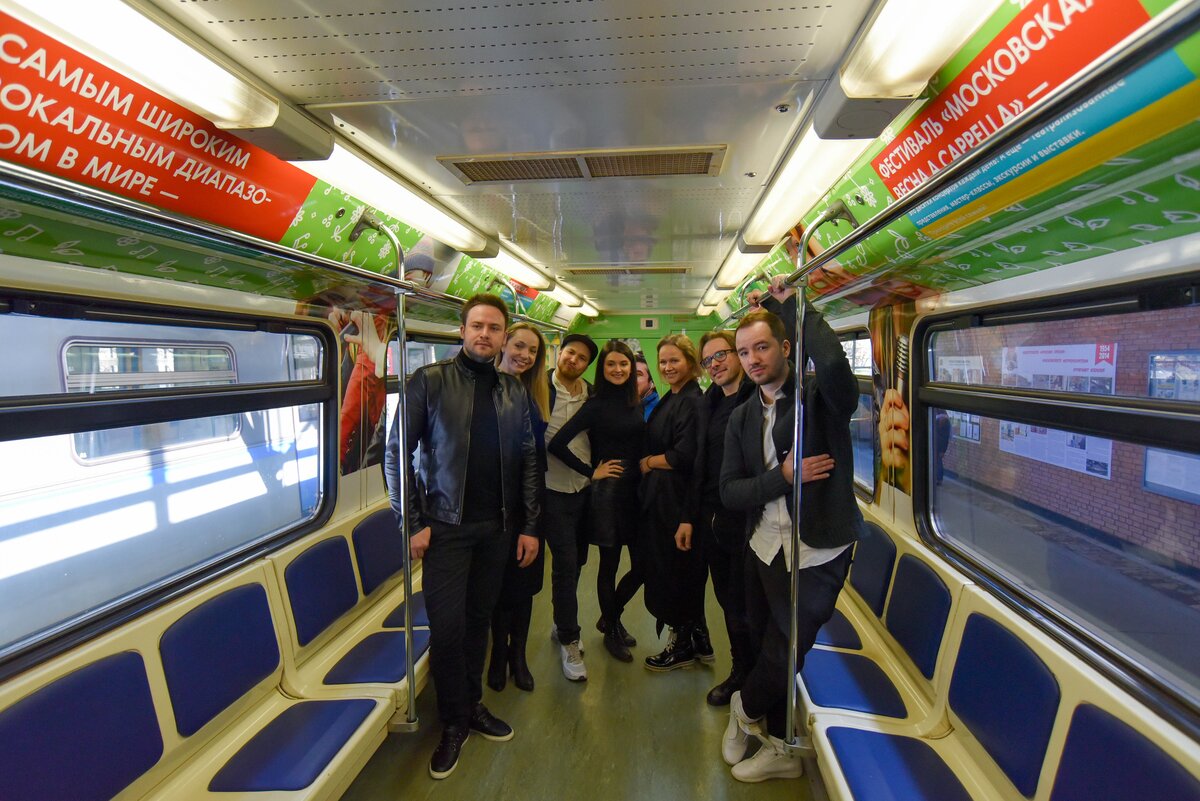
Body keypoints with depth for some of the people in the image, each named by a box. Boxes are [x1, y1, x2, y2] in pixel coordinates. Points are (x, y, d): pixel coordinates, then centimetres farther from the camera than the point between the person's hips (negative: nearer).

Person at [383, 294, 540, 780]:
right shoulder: (430, 382, -5)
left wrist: (529, 525, 4)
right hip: (446, 526, -3)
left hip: (497, 528, 3)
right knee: (446, 626, 1)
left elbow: (527, 461, 7)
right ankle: (454, 722, 23)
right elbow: (397, 452, -5)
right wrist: (413, 523, -9)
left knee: (479, 620, 14)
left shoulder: (514, 393, 6)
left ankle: (474, 705, 35)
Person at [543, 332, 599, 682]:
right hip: (554, 490, -5)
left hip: (585, 489, 5)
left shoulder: (593, 396, 4)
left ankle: (562, 626, 36)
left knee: (576, 561, 16)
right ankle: (569, 641, 14)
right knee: (565, 563, -3)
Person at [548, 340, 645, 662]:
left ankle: (610, 617, 34)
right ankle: (611, 632, 30)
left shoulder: (636, 404, 7)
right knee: (609, 565, 8)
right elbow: (556, 444, -16)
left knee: (642, 564, 9)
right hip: (607, 491, -5)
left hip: (636, 491, 6)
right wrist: (591, 472, -11)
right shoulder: (596, 406, -9)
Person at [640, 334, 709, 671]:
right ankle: (697, 640, 33)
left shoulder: (693, 401, -16)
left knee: (674, 571, 5)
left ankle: (683, 644, 25)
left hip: (677, 500, -9)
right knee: (682, 571, 17)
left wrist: (647, 462, -10)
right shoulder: (669, 399, 12)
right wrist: (651, 463, 0)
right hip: (660, 498, 9)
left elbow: (684, 456, -22)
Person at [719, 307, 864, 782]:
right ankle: (780, 748, 41)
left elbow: (834, 364, -36)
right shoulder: (741, 418, 5)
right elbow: (730, 492, 0)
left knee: (783, 654, 7)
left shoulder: (822, 397, -10)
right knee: (768, 648, 17)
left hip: (817, 553, -5)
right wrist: (784, 476, -16)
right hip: (764, 548, 5)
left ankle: (745, 709, 40)